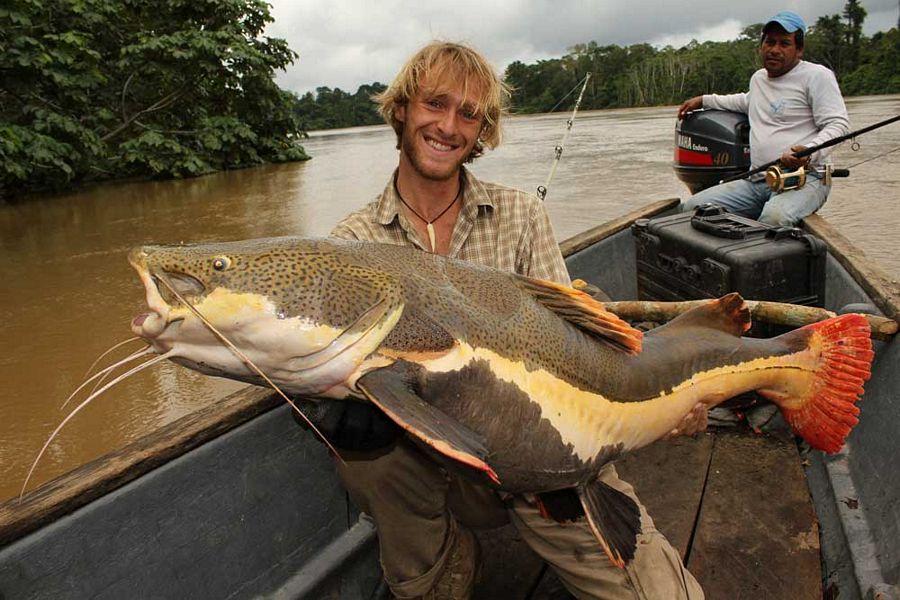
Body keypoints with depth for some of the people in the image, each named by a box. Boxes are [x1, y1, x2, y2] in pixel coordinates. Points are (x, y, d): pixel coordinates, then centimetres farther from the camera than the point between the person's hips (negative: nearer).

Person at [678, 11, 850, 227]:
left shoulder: (817, 75, 2)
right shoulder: (758, 77, 25)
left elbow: (838, 124, -5)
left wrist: (810, 152, -25)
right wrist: (704, 100, 44)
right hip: (756, 181, 7)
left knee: (774, 219, -41)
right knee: (691, 208, -13)